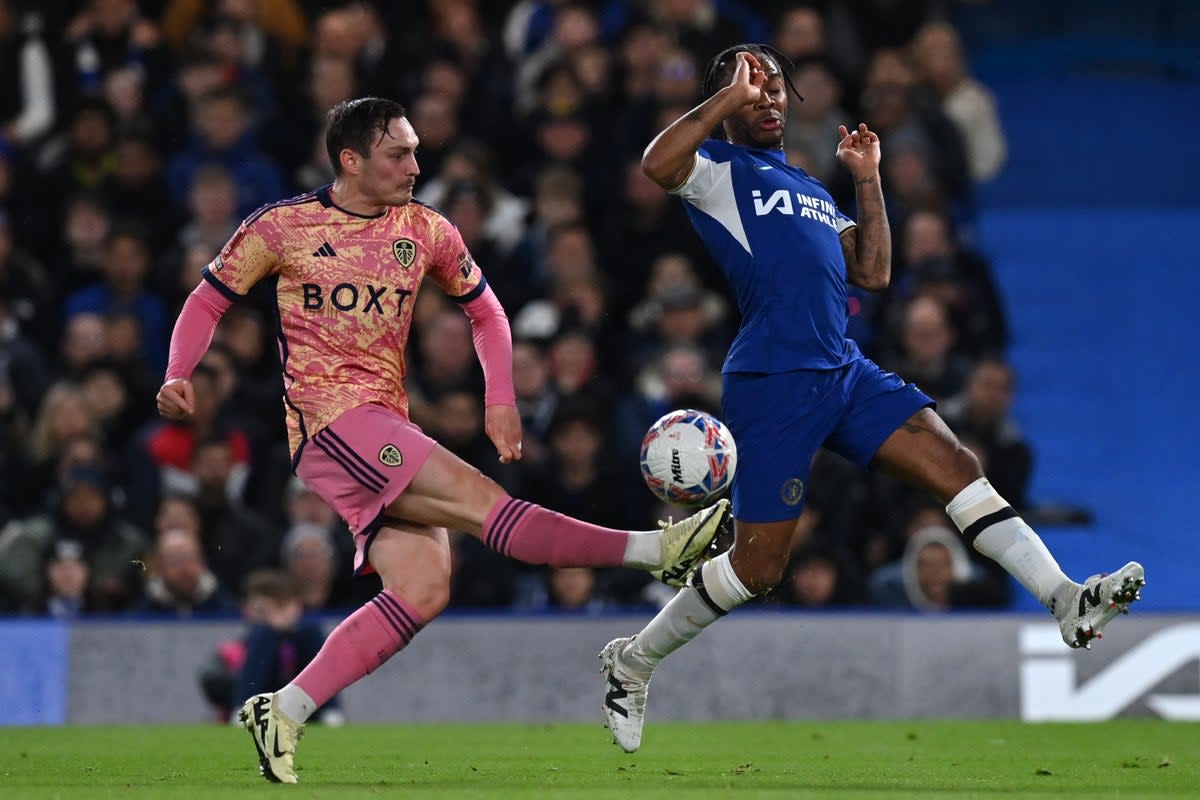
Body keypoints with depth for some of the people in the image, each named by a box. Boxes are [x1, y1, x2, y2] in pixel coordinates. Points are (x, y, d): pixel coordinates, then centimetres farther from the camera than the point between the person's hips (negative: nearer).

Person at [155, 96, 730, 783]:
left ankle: (285, 712, -8)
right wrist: (179, 377, -7)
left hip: (388, 430, 6)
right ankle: (658, 549, -28)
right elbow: (209, 299, 9)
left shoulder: (426, 231, 10)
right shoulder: (282, 226, -1)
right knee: (479, 498, -21)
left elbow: (486, 311, 22)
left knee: (424, 589, -10)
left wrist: (501, 401, 10)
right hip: (329, 417, -6)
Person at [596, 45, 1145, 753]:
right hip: (773, 382, -7)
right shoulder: (719, 168, 3)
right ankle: (632, 662, 15)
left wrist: (868, 180, 18)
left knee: (956, 464, -9)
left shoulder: (811, 190, 26)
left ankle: (1068, 601, -16)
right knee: (758, 567, -3)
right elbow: (658, 165, -20)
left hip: (845, 370, 7)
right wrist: (730, 98, -14)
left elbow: (873, 273, 22)